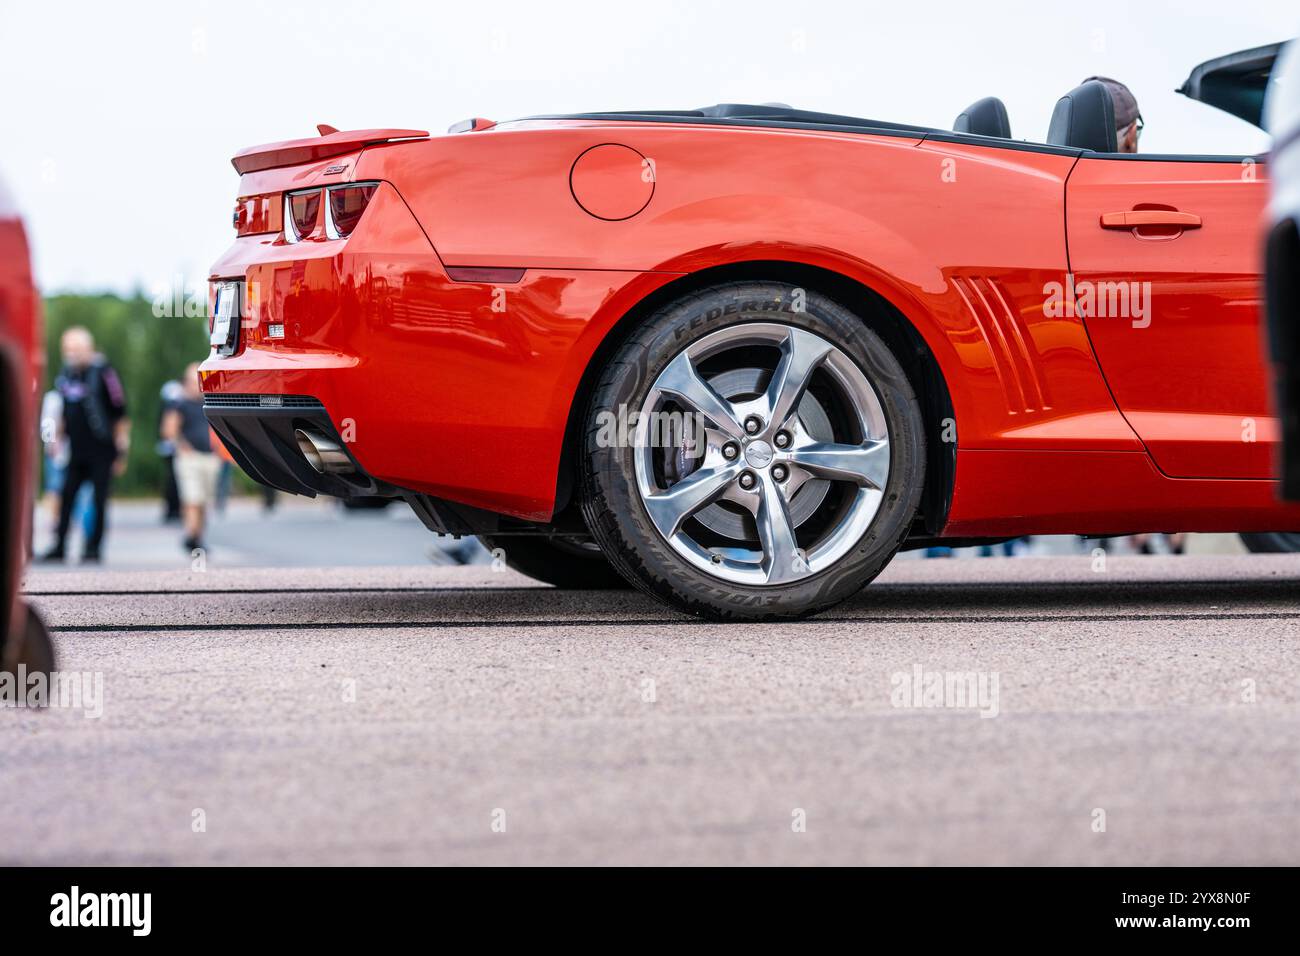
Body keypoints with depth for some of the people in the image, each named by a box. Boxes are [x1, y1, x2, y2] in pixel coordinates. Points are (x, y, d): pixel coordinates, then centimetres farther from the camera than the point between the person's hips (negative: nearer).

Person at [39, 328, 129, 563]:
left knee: (99, 501, -2)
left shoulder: (102, 373, -8)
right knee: (66, 498, 1)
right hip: (76, 451, 6)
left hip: (101, 451, -6)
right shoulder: (66, 375, 11)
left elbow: (120, 413, -6)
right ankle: (59, 547, 4)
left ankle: (93, 549, 3)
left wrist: (122, 449, -8)